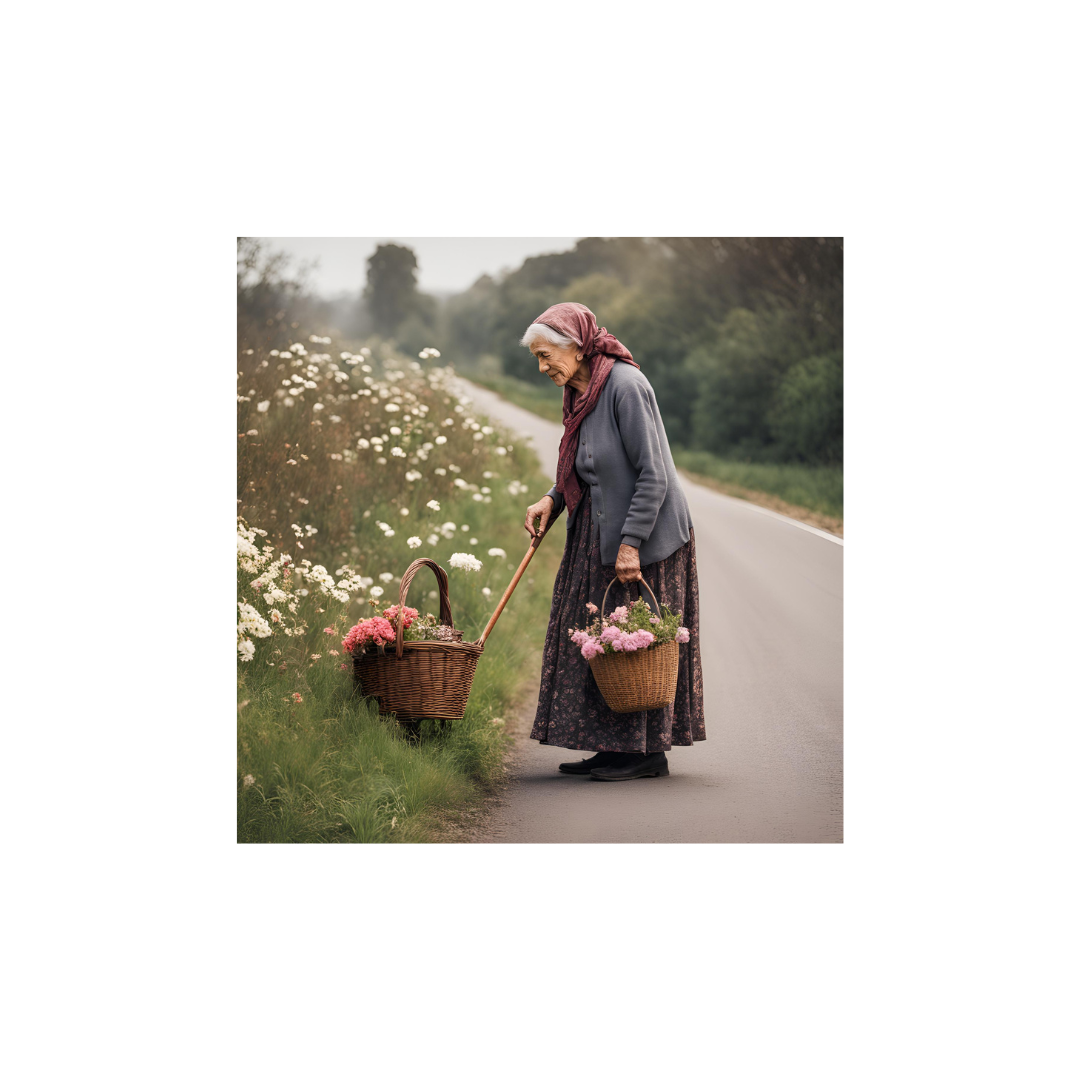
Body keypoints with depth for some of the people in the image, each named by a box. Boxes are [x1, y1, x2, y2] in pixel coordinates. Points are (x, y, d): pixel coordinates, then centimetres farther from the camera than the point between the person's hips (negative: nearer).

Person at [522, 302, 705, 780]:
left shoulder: (625, 385, -19)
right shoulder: (579, 393, 8)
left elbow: (653, 474, -21)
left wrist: (631, 542, -22)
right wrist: (551, 500, 2)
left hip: (644, 536, -9)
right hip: (601, 535, 9)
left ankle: (649, 751, 7)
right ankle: (614, 746, 17)